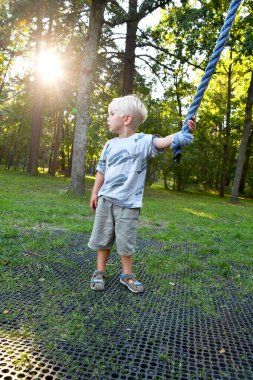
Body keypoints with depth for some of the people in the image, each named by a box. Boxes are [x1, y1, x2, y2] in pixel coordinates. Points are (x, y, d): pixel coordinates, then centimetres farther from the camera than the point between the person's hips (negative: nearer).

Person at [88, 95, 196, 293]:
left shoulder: (142, 141, -8)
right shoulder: (110, 145, 8)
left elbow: (162, 142, -25)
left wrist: (185, 132, -42)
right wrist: (95, 193, 15)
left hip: (128, 203, -4)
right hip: (105, 199, 5)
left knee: (126, 241, 7)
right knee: (103, 238, 12)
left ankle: (127, 274, 27)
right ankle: (100, 272, 29)